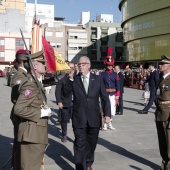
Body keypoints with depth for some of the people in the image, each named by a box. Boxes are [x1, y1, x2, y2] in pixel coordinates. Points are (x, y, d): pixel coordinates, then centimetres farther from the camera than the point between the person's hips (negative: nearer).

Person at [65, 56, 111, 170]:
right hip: (79, 118, -1)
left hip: (94, 118, 2)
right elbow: (66, 93, -9)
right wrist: (70, 79, -18)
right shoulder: (74, 79, 1)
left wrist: (107, 114, -5)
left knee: (91, 143, 17)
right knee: (80, 145, 1)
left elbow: (105, 98, 2)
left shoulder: (98, 79, 2)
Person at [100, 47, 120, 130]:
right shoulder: (102, 74, 0)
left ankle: (110, 123, 24)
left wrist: (117, 95, -1)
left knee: (112, 111, 4)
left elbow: (118, 85, 6)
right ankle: (105, 124, 12)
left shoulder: (115, 74, 7)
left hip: (113, 94, 2)